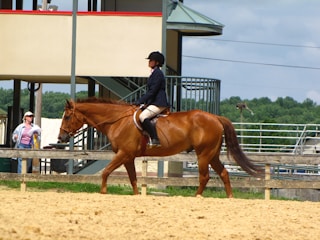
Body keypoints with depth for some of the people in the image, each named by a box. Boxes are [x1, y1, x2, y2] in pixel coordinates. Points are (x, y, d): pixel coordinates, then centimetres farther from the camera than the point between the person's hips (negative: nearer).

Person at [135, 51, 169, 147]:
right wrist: (143, 101, 15)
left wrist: (140, 101, -16)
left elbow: (152, 91, -18)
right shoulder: (154, 73, 18)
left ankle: (155, 139, -29)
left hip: (158, 103, -11)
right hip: (154, 102, 11)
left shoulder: (158, 73, -13)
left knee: (142, 116, -28)